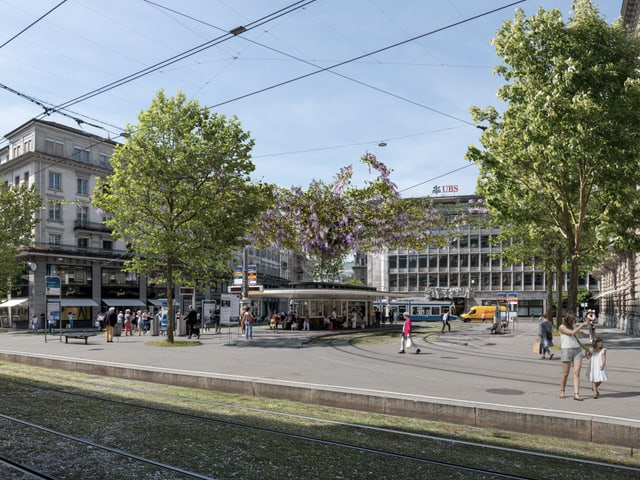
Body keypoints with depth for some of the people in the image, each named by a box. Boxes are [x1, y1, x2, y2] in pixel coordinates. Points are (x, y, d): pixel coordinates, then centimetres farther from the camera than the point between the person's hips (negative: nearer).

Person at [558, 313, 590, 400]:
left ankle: (576, 394, -9)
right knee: (565, 373, 4)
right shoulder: (562, 327, -4)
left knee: (577, 373, -5)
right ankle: (562, 391, 21)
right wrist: (582, 325, -11)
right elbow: (573, 332, -18)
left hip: (577, 350, 5)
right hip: (567, 350, -5)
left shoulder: (573, 326, 16)